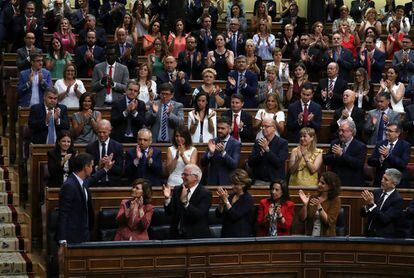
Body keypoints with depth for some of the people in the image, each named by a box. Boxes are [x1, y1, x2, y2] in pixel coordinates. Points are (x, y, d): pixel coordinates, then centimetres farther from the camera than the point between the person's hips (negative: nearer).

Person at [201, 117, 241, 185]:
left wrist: (223, 152, -27)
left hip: (228, 182, -3)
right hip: (212, 181, 3)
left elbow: (235, 165, -15)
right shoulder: (212, 142, 5)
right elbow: (203, 163, 0)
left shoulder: (236, 144, -5)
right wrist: (210, 152, -18)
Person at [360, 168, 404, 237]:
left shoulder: (398, 200, -9)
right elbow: (363, 214, 7)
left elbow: (385, 219, -18)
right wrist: (366, 205, -13)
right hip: (369, 234, 4)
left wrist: (372, 204, -24)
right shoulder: (377, 192, 8)